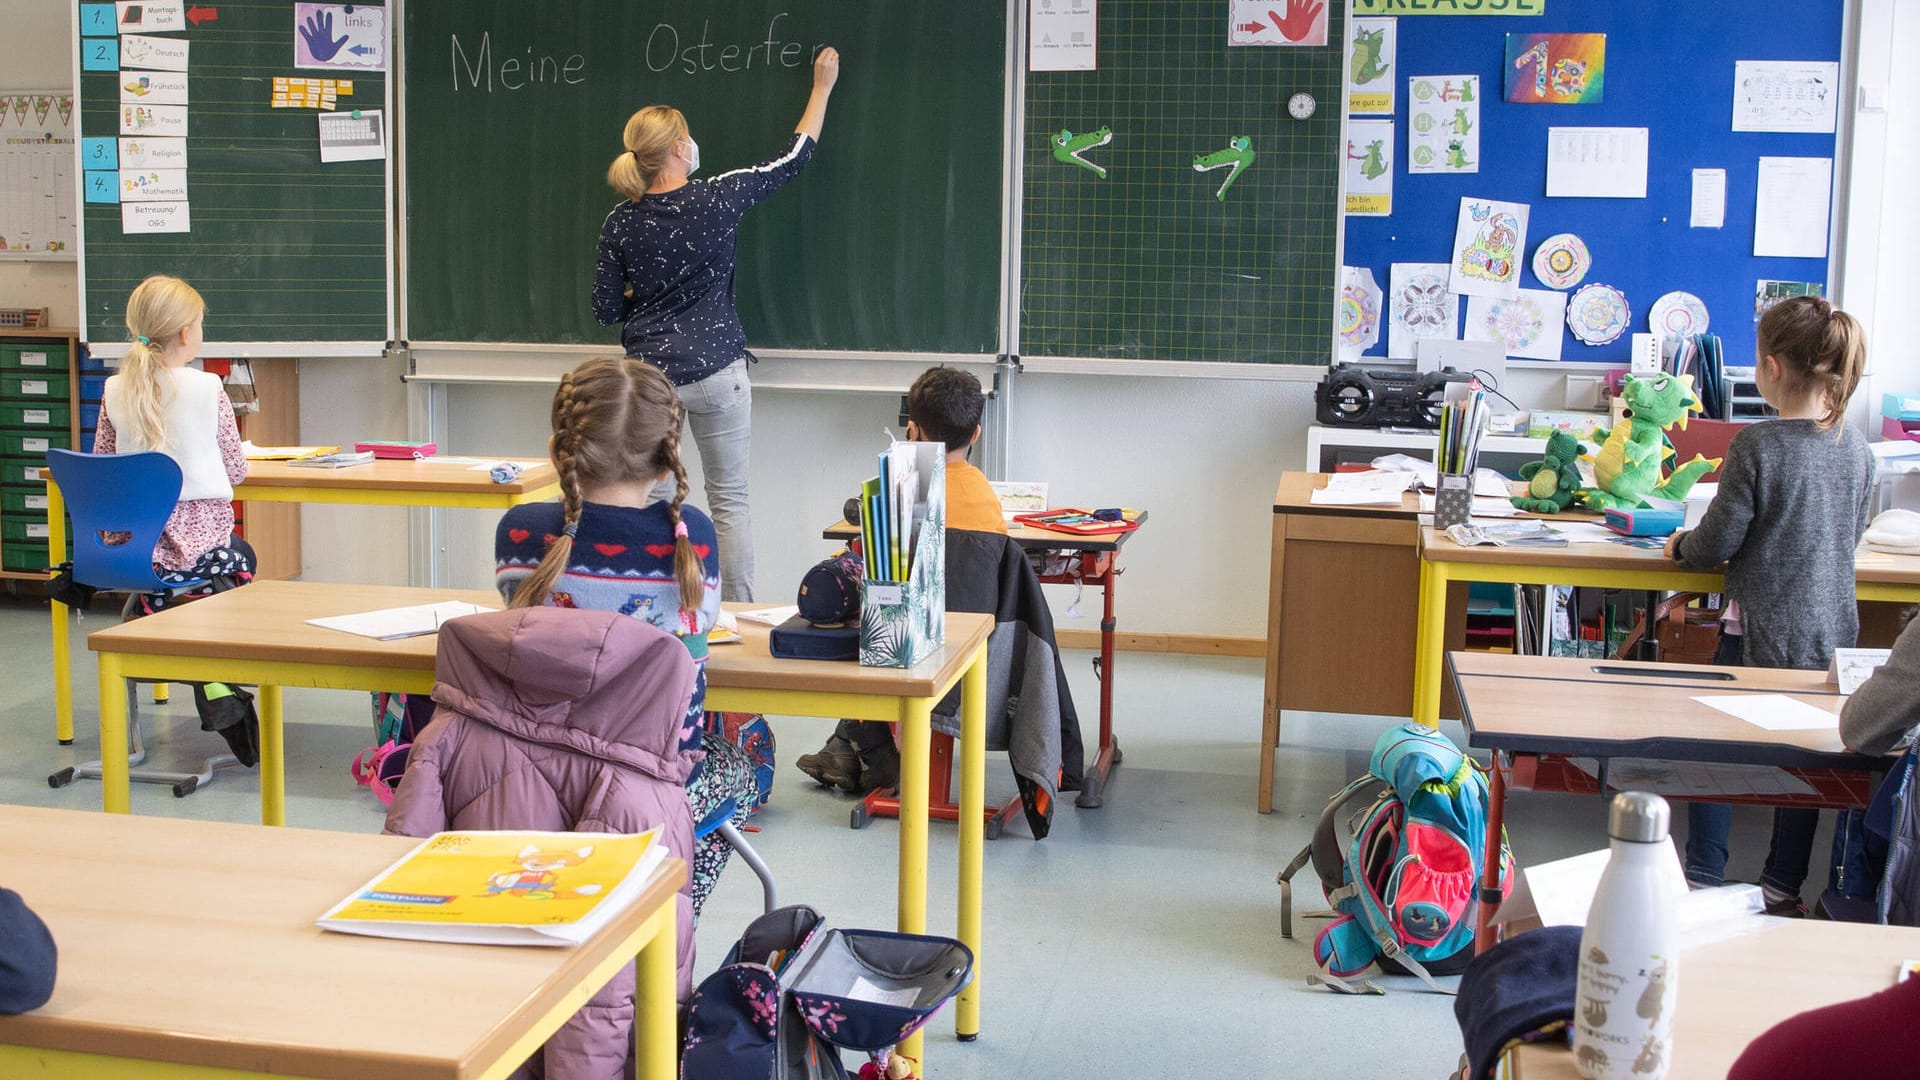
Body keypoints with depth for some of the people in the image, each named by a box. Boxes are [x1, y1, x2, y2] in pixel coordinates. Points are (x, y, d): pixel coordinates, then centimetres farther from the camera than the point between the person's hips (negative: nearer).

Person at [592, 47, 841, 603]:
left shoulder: (620, 223, -2)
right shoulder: (717, 198, -8)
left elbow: (606, 310, 3)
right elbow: (795, 156, 3)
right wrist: (823, 86, 16)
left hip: (649, 374, 2)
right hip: (716, 372, -2)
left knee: (653, 500, 10)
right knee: (730, 500, 6)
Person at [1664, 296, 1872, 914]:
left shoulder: (1758, 446, -18)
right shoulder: (1856, 447, 0)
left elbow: (1717, 544, -13)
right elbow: (1850, 536, 14)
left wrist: (1680, 547, 7)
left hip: (1762, 630, -5)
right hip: (1831, 630, 6)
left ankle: (1703, 879, 15)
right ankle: (1783, 886, 24)